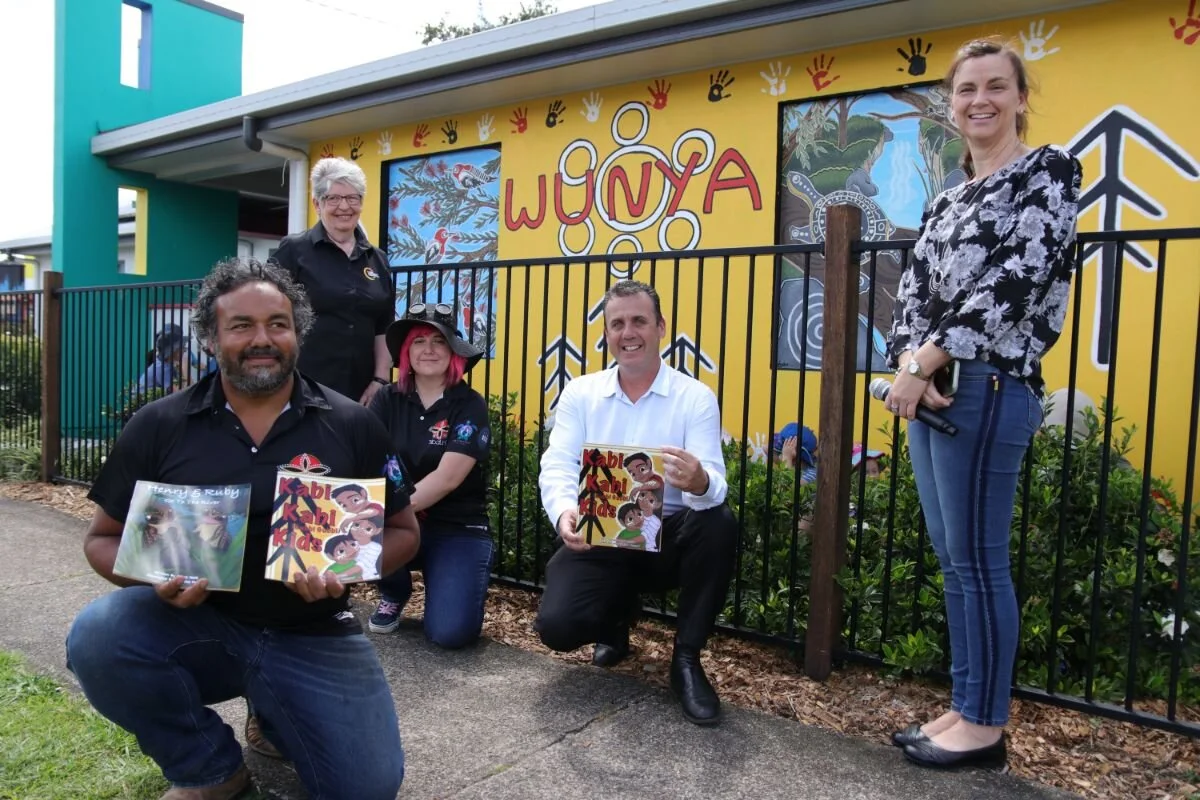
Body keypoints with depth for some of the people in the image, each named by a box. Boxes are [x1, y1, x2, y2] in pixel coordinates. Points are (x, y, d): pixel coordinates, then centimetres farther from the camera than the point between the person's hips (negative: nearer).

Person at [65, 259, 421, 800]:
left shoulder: (352, 425, -4)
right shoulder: (159, 426, -3)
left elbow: (403, 531, 2)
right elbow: (104, 538, 5)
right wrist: (155, 576, -17)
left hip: (312, 635, 0)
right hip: (195, 624, 1)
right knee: (97, 637, -29)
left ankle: (275, 711, 22)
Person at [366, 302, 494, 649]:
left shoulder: (470, 405, -10)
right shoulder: (387, 400, 0)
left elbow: (447, 477, -19)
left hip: (458, 529, -3)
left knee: (451, 631, -23)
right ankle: (393, 595, 3)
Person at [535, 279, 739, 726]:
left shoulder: (695, 398, -5)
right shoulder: (580, 393, 2)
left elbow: (714, 486, -17)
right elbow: (557, 466, -9)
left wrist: (699, 483, -44)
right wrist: (565, 513, -33)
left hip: (668, 536, 0)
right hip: (597, 537, 1)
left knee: (719, 523, -32)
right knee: (557, 626, -22)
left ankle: (686, 659, -11)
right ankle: (615, 620, 18)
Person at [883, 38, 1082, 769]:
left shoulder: (1049, 171, -1)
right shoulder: (946, 202, 20)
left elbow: (1015, 283, -14)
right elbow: (914, 292, 10)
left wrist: (926, 363, -17)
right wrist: (911, 361, -11)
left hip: (988, 386, -8)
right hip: (931, 388, 8)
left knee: (979, 560, -3)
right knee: (954, 561, 11)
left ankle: (987, 725, 10)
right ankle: (966, 708, 22)